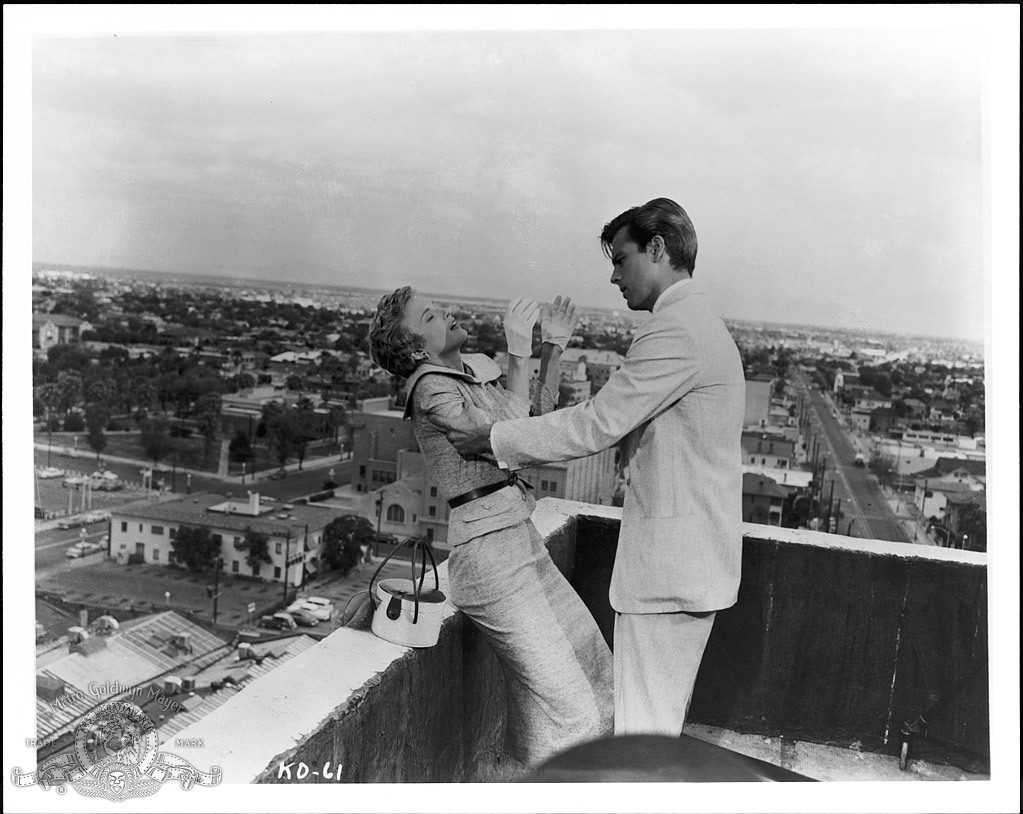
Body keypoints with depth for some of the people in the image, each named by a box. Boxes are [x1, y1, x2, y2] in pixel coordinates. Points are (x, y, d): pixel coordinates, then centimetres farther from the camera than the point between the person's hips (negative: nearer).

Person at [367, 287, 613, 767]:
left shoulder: (477, 369, 13)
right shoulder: (430, 387, -12)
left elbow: (538, 420, 22)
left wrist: (553, 350, 14)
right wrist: (519, 354, -18)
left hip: (521, 538, 9)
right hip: (488, 551, -9)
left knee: (598, 673, 16)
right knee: (569, 712, -8)